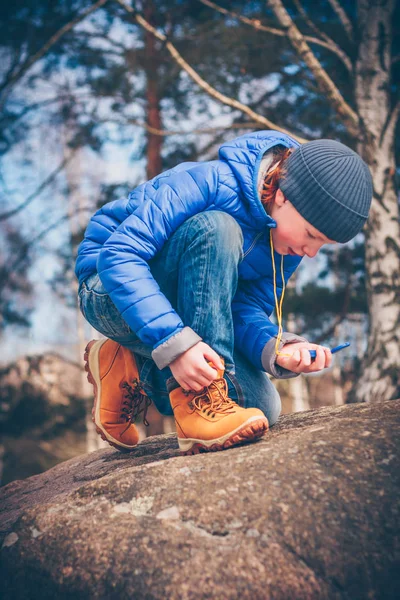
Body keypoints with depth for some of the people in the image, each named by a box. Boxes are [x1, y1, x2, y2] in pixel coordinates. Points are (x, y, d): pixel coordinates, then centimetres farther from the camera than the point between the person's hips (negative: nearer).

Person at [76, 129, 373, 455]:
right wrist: (175, 343, -44)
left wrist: (276, 348, -31)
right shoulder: (211, 182, -29)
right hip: (111, 291, -6)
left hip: (184, 309, 7)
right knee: (216, 229, -34)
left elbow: (247, 309, -8)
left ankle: (134, 370, 2)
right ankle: (199, 399, -34)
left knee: (261, 407, -14)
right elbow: (118, 254, -35)